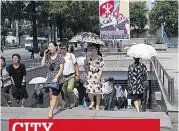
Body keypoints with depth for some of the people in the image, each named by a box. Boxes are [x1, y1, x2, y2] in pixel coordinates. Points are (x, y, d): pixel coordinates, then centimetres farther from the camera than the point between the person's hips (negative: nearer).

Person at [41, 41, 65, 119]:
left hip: (58, 79, -5)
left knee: (54, 96, -8)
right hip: (49, 79, 5)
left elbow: (61, 68, -11)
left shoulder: (59, 57, -6)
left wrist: (56, 78, -20)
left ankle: (50, 112, -4)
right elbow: (42, 64, -4)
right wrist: (44, 55, -6)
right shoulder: (48, 57, 7)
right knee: (52, 96, 9)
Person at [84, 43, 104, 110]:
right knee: (89, 90, -2)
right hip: (90, 75, 4)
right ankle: (92, 102, 22)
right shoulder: (89, 57, 5)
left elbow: (101, 69, -10)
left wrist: (98, 78, -16)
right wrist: (88, 71, 12)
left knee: (98, 91, 0)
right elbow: (85, 65, 20)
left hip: (97, 75, -3)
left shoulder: (100, 58, -8)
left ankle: (97, 105, 13)